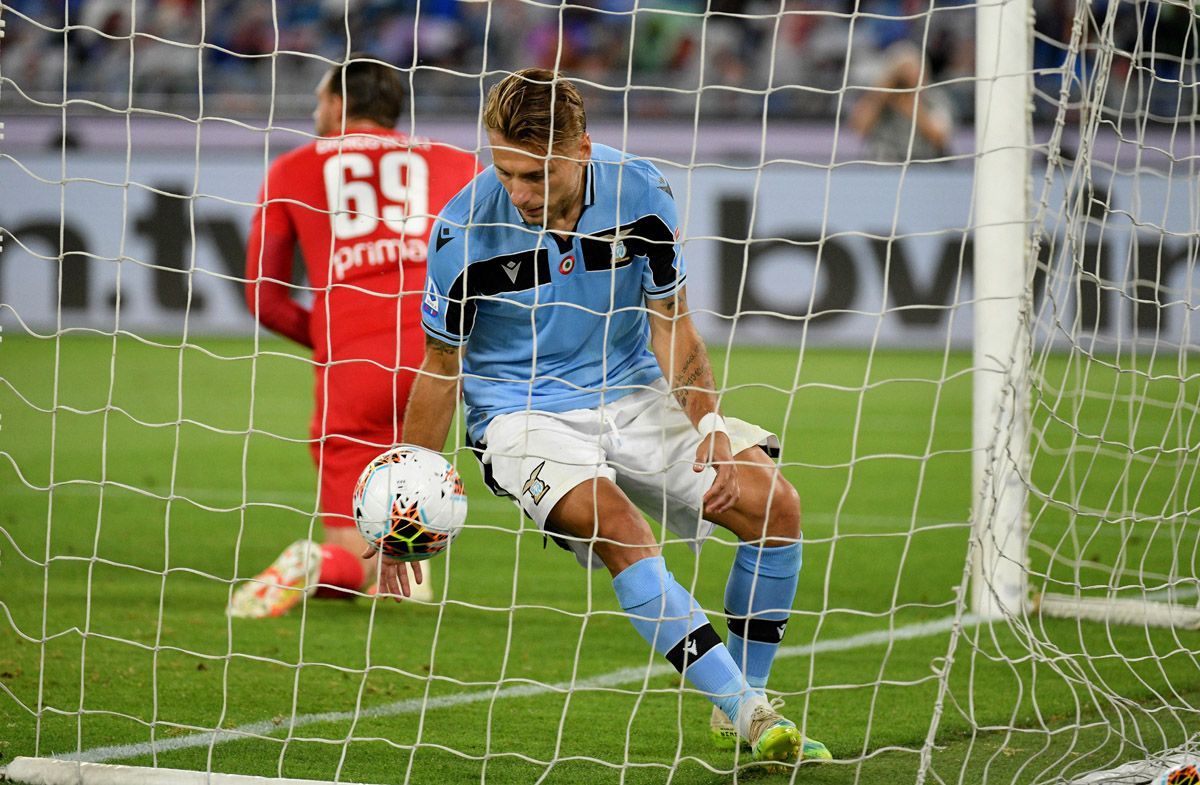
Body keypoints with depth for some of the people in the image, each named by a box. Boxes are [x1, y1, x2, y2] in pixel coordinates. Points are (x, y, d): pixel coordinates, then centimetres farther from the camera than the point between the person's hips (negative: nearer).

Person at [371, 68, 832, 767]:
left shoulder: (640, 193, -11)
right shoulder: (467, 230, -18)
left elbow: (672, 326, 1)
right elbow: (440, 369, -6)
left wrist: (708, 426, -15)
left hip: (633, 395, 4)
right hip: (523, 413, -4)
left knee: (776, 506, -11)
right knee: (618, 525, -33)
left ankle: (743, 708, 4)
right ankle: (748, 710, -36)